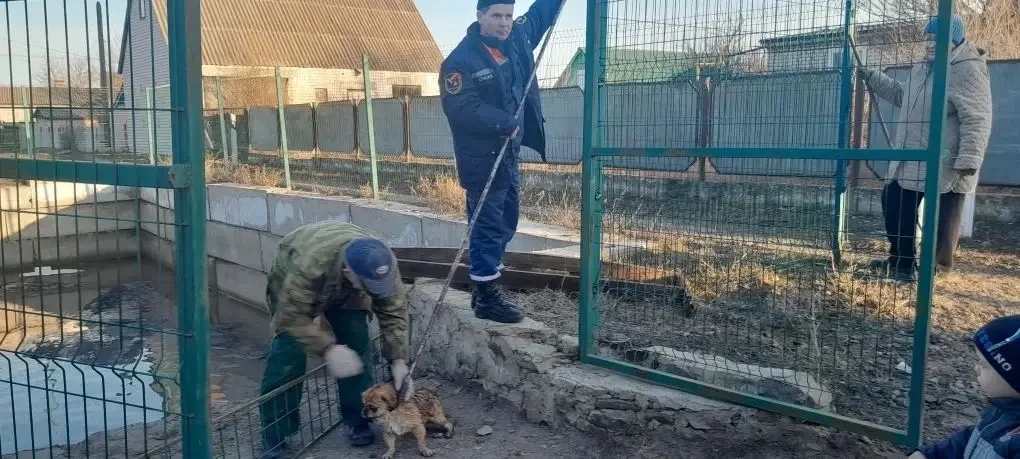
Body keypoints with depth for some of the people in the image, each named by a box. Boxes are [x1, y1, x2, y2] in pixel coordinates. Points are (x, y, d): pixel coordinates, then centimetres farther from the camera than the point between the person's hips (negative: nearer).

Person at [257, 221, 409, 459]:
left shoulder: (383, 263, -33)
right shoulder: (308, 263, -47)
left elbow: (394, 311, -24)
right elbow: (293, 317, -40)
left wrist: (398, 360, -29)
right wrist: (328, 349, -48)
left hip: (345, 293, 4)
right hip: (292, 289, -3)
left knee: (358, 347, -9)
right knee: (288, 353, -16)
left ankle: (358, 421, 8)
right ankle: (274, 439, -3)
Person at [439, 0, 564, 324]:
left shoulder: (518, 39, 6)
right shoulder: (461, 60, -17)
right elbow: (460, 109, -26)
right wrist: (505, 123, -27)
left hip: (509, 153, 9)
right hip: (481, 158, -9)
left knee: (505, 223, 16)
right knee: (488, 226, -4)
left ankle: (486, 288, 29)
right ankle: (486, 297, 7)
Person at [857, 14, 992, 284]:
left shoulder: (967, 69, -15)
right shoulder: (923, 69, 14)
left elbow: (976, 120, -21)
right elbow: (901, 95, 33)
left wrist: (969, 159, -27)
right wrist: (873, 78, 25)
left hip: (945, 164, -9)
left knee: (942, 222, 1)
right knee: (894, 205, 16)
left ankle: (936, 269, 14)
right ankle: (901, 260, 31)